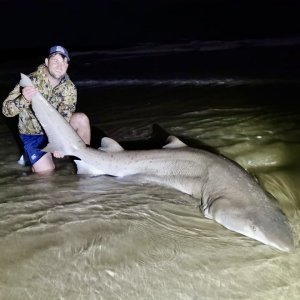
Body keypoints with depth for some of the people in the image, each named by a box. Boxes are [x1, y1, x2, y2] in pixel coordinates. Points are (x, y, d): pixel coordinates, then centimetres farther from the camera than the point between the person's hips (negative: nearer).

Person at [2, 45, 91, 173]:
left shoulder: (69, 88, -14)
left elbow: (64, 117, -22)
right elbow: (6, 110, -25)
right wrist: (24, 99, -46)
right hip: (33, 134, -3)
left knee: (81, 119, -22)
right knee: (47, 172, -14)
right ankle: (30, 156, 19)